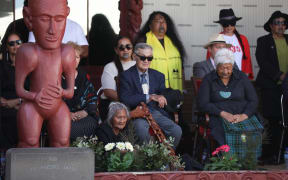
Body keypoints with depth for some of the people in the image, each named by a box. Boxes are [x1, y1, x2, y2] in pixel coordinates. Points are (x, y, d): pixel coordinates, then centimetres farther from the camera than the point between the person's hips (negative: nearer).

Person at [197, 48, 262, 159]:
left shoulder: (241, 77, 13)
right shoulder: (208, 80, 10)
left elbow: (253, 101, 9)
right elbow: (202, 104, 0)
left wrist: (244, 115, -11)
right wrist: (222, 113, -13)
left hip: (243, 116, 2)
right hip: (219, 117, -1)